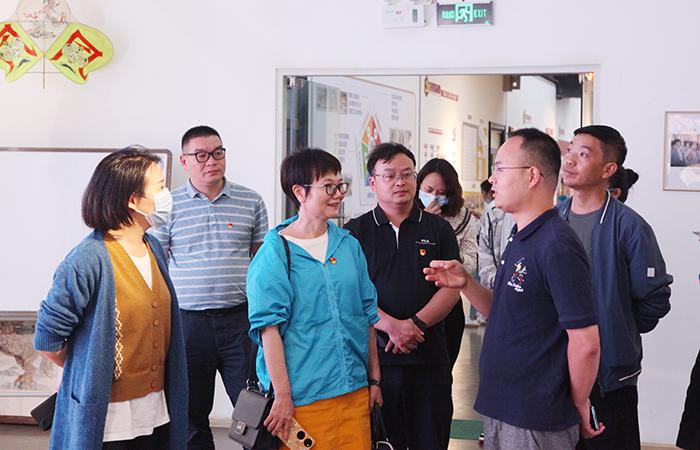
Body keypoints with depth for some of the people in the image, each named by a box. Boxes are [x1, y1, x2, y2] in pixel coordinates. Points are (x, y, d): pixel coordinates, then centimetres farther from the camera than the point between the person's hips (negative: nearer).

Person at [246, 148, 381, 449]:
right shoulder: (275, 253, -7)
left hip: (355, 390, 5)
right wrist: (282, 397, -15)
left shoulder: (349, 245, 9)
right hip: (303, 398, -5)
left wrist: (374, 379, 14)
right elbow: (268, 327, -12)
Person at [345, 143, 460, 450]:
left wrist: (415, 324, -13)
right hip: (375, 356, -1)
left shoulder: (438, 229, 9)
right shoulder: (355, 232, 5)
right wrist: (391, 326, -17)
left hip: (430, 357, 1)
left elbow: (451, 288, 1)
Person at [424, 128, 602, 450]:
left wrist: (578, 404, -8)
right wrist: (465, 283, 0)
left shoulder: (557, 247, -21)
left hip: (536, 423, -9)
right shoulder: (519, 239, 10)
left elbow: (586, 343, -22)